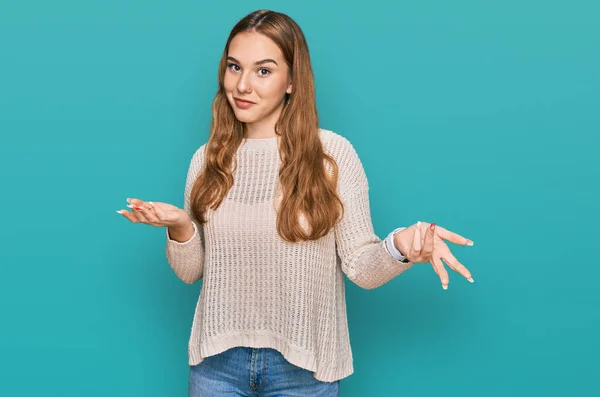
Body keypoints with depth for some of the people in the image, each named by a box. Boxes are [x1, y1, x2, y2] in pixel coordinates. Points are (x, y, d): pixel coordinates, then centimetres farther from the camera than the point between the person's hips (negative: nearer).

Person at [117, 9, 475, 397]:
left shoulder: (334, 153, -8)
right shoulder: (207, 158, 2)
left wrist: (398, 247, -28)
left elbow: (361, 269, -8)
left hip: (302, 365, -2)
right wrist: (180, 228, -13)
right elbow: (190, 272, 7)